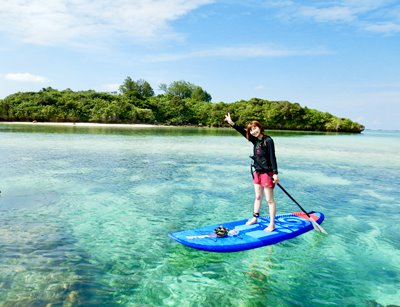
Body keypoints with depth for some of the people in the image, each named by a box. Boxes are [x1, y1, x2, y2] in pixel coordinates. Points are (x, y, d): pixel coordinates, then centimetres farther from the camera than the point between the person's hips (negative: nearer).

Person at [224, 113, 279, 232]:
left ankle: (272, 224, 9)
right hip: (257, 172, 8)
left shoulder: (268, 140, -15)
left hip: (267, 173, -8)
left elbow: (272, 157, -20)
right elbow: (242, 132, -1)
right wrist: (231, 123, -12)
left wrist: (275, 173, -24)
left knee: (269, 200, 0)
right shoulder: (255, 140, 5)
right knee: (258, 197, 20)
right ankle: (254, 218, 33)